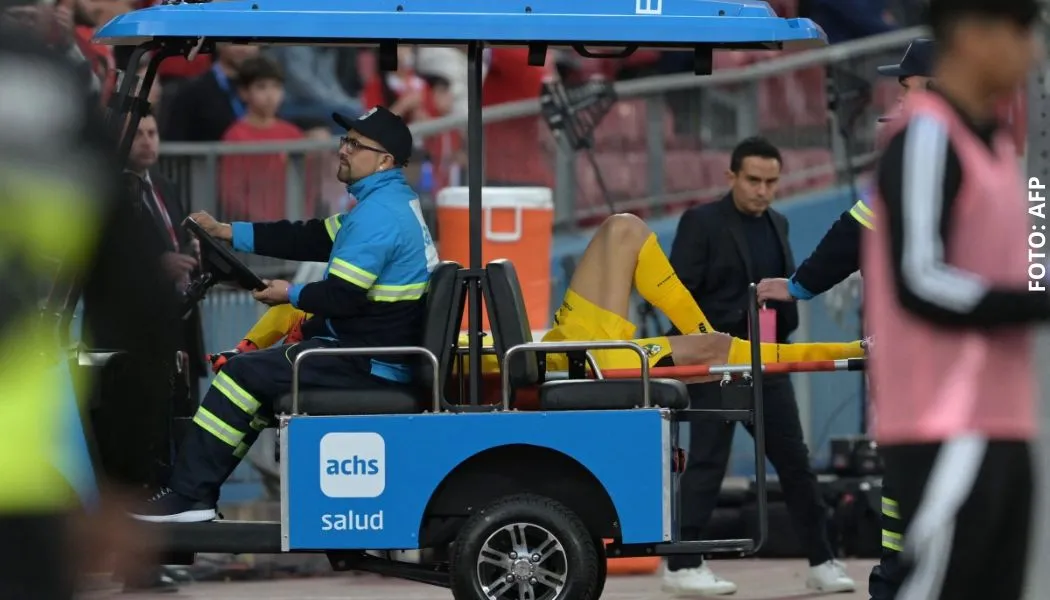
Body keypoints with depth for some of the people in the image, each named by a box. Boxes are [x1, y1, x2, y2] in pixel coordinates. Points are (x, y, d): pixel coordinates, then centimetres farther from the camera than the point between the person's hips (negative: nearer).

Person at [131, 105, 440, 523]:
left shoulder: (378, 214, -19)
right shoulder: (391, 202, 15)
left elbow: (341, 297, -24)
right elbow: (312, 239, 17)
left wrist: (292, 295, -4)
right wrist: (227, 233, 15)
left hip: (367, 363, -11)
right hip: (378, 352, 11)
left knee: (245, 376, -11)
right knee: (263, 380, 19)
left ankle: (188, 495, -7)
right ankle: (195, 489, 18)